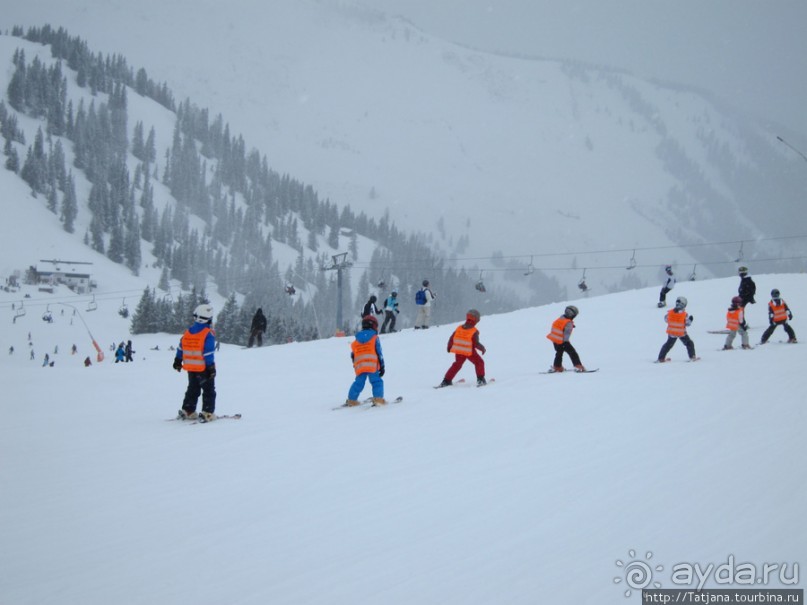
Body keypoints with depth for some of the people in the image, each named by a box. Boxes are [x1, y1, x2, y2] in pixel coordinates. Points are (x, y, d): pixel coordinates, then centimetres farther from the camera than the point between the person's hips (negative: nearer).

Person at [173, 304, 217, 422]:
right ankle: (207, 413, -3)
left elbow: (180, 348, 12)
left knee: (193, 390, 20)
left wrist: (178, 361, 24)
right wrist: (211, 367, -15)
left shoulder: (188, 332, 5)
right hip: (203, 368, -6)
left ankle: (187, 411, 21)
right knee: (209, 390, 4)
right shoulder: (208, 334, -16)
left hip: (190, 368, 6)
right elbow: (208, 353, -20)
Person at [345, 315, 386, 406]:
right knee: (376, 382, 0)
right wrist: (382, 366, 2)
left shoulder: (356, 340, 16)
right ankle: (378, 398, -14)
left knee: (358, 383, 12)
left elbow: (353, 355, 18)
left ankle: (352, 400, 13)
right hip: (372, 366, -4)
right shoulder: (375, 338, 3)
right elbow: (379, 353, 0)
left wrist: (356, 365, 29)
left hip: (359, 366, 4)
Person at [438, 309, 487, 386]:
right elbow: (476, 344, -19)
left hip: (458, 352, 5)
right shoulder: (474, 332, -16)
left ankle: (447, 381, 17)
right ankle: (480, 379, 11)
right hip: (470, 352, -5)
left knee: (456, 365, 19)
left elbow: (451, 338, 6)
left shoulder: (459, 328, -1)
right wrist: (482, 348, 0)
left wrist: (449, 347, 23)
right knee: (479, 362, 15)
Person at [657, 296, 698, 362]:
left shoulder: (670, 312, -11)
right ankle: (692, 357, 16)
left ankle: (661, 358, 16)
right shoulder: (685, 314, -18)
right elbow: (688, 323, -11)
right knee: (689, 343, 18)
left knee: (668, 344, 17)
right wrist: (690, 319, 7)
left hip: (671, 333, 3)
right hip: (682, 333, -3)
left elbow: (666, 319, 3)